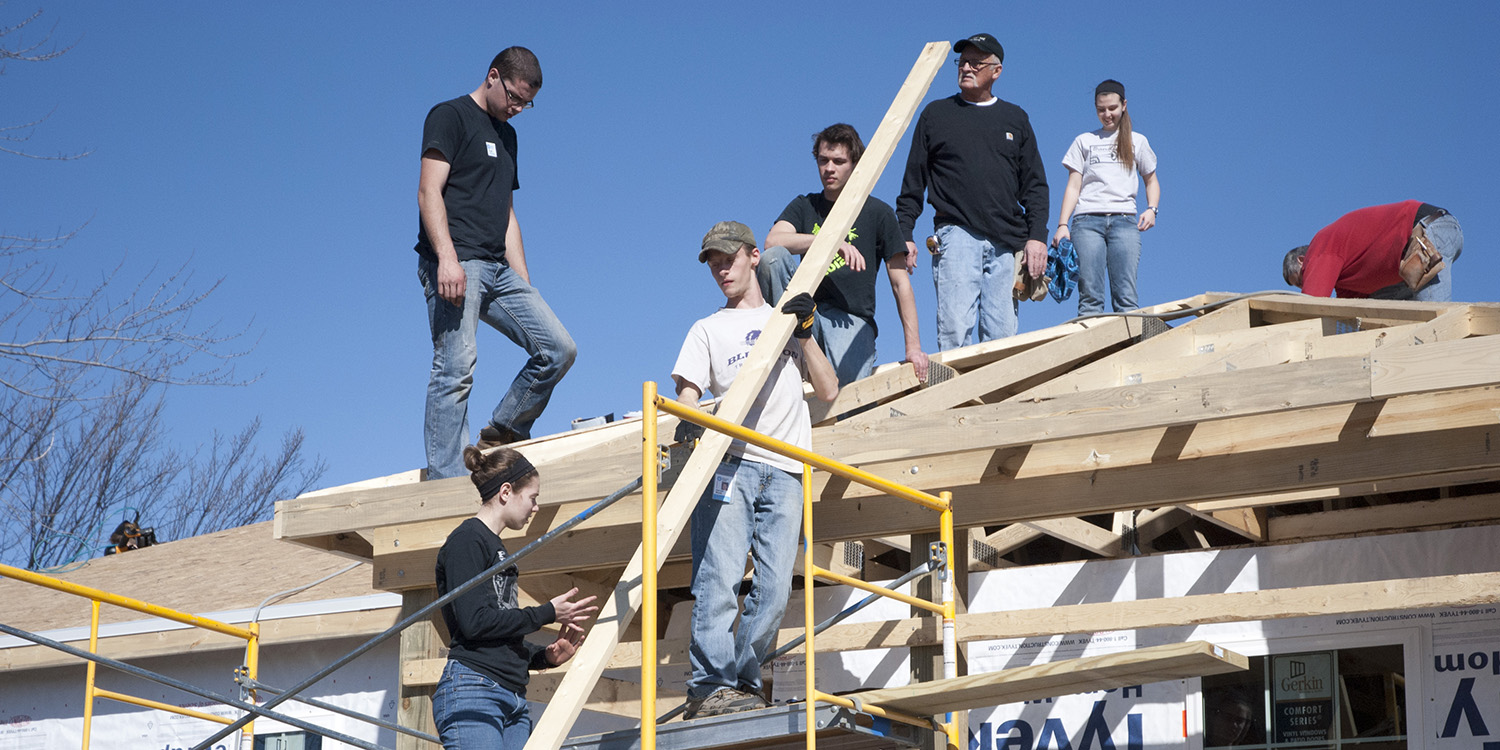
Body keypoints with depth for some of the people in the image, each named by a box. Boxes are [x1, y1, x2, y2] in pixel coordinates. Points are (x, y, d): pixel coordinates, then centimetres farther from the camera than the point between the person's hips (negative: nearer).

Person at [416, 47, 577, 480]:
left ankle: (501, 436, 9)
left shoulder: (506, 135, 27)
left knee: (558, 349, -3)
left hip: (497, 269, 8)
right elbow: (429, 192, -10)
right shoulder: (450, 116, 1)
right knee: (455, 370, -15)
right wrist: (447, 258, -23)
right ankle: (445, 483, -15)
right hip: (454, 265, -8)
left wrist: (524, 286, 20)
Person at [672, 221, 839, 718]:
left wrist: (804, 332, 6)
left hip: (784, 472, 2)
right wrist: (689, 421, -17)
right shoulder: (708, 330, 21)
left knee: (774, 591, -8)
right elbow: (687, 389, 5)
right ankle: (709, 687, -18)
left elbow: (828, 390, 17)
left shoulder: (787, 318, 26)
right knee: (719, 580, -16)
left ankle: (741, 684, -1)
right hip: (728, 464, -2)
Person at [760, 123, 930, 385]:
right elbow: (773, 241, -8)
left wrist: (913, 347, -4)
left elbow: (901, 284, 3)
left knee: (849, 378, -36)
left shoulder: (877, 213, 6)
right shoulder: (804, 207, 14)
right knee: (772, 258, -25)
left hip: (851, 317, -3)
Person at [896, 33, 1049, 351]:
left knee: (1002, 332, -3)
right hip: (956, 234, -2)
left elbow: (1034, 185, 14)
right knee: (955, 328, -16)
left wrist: (1037, 236, 2)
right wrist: (904, 234, 4)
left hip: (1008, 242, 2)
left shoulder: (1015, 119, 18)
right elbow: (913, 182, 14)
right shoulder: (936, 114, 14)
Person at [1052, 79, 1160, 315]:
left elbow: (1151, 181, 23)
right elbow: (1073, 187, 12)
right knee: (1089, 295, -11)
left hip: (1124, 220, 0)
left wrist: (1152, 209, 3)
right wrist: (1062, 225, 0)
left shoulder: (1137, 142, 18)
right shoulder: (1084, 141, 17)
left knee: (1126, 296, -12)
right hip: (1087, 219, 0)